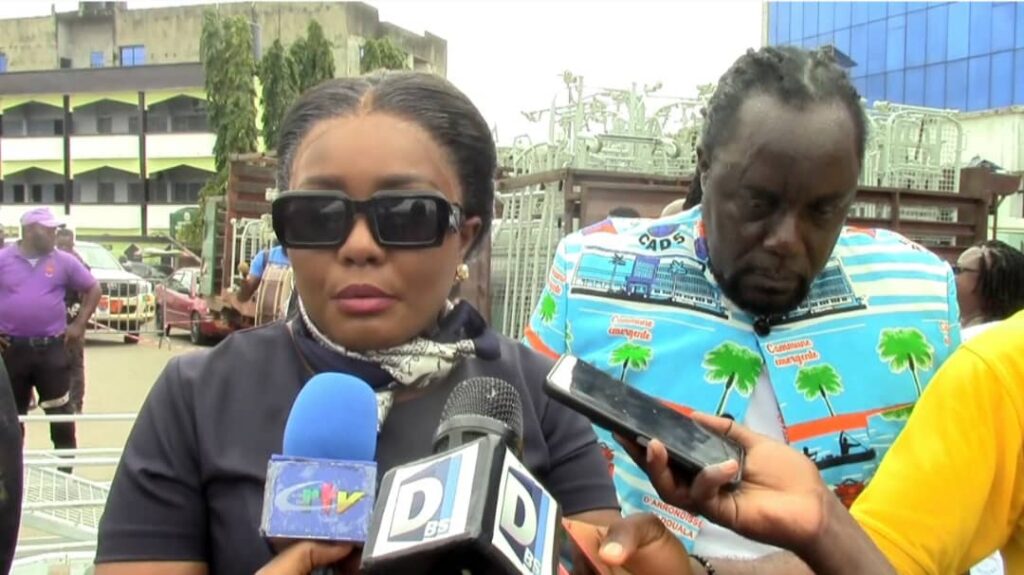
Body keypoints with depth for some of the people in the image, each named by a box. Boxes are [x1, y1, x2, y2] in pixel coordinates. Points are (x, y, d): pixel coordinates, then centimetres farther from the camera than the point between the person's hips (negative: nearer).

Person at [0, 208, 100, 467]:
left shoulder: (64, 261, 3)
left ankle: (65, 468, 12)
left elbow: (93, 289, 12)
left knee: (60, 411, 1)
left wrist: (80, 324, 4)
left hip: (51, 347, 0)